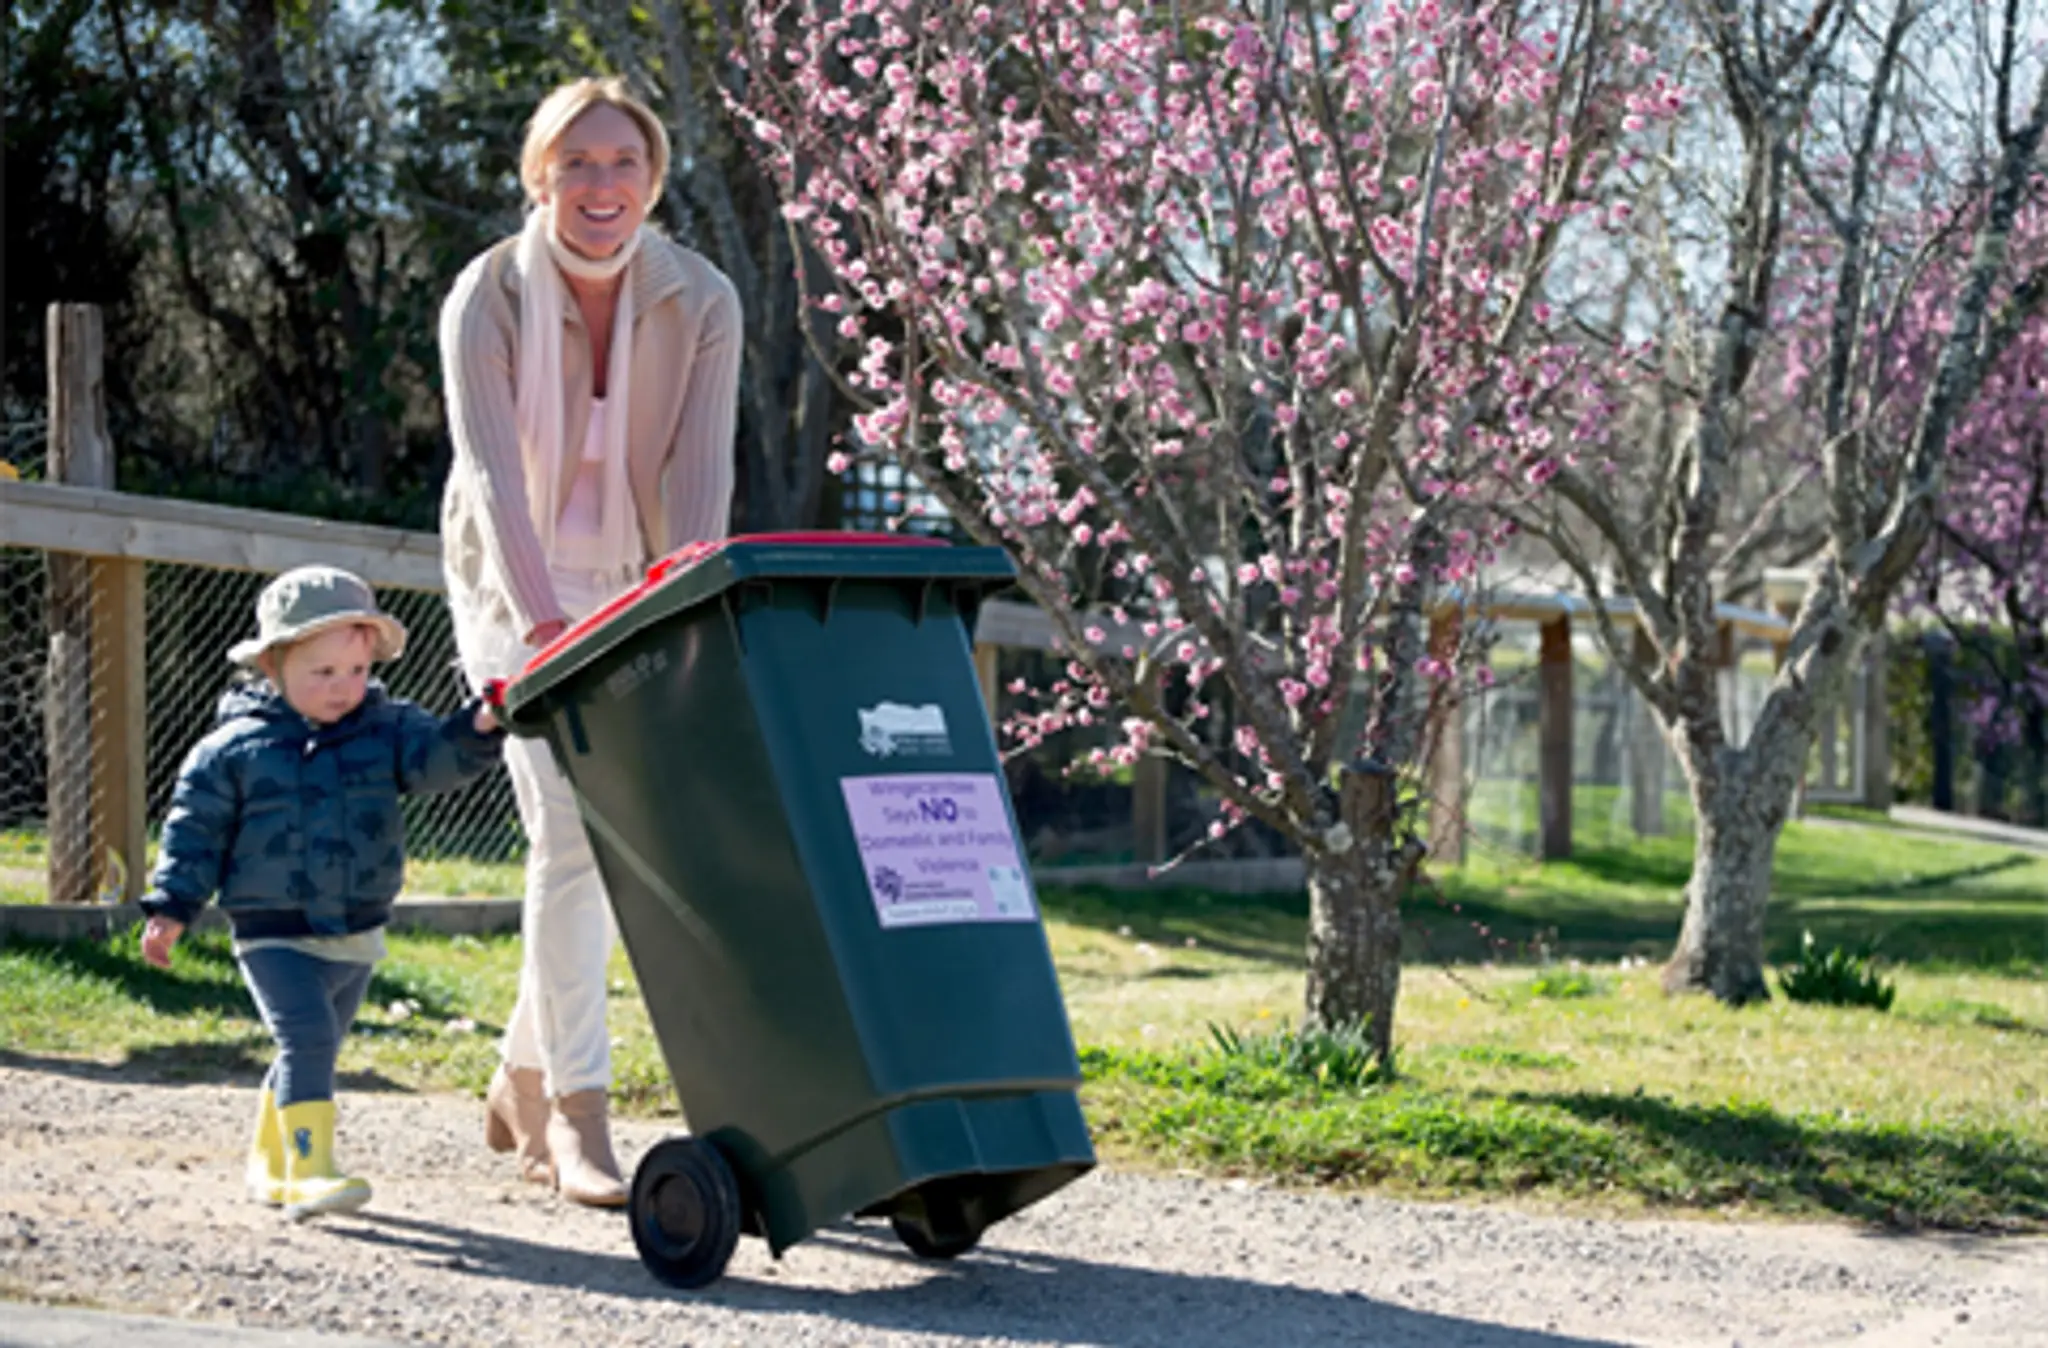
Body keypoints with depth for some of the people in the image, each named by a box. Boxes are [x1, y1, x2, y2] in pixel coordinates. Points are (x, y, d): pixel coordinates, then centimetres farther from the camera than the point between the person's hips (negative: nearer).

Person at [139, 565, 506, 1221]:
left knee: (314, 1048, 16)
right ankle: (308, 1168, -24)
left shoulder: (385, 728, 1)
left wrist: (477, 730, -34)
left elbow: (434, 758, -13)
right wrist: (171, 907, -5)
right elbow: (196, 828, -2)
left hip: (356, 935, 5)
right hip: (274, 936, -5)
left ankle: (270, 1164, 34)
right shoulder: (234, 749, -7)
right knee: (307, 1037, -21)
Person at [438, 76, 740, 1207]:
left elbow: (701, 471, -19)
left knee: (614, 832, 4)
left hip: (636, 590, 3)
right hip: (518, 589, -3)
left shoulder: (701, 303, -11)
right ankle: (575, 1110, -9)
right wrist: (543, 620, -41)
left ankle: (523, 1080, 23)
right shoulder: (488, 299, -17)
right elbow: (491, 472, -27)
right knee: (570, 829, -14)